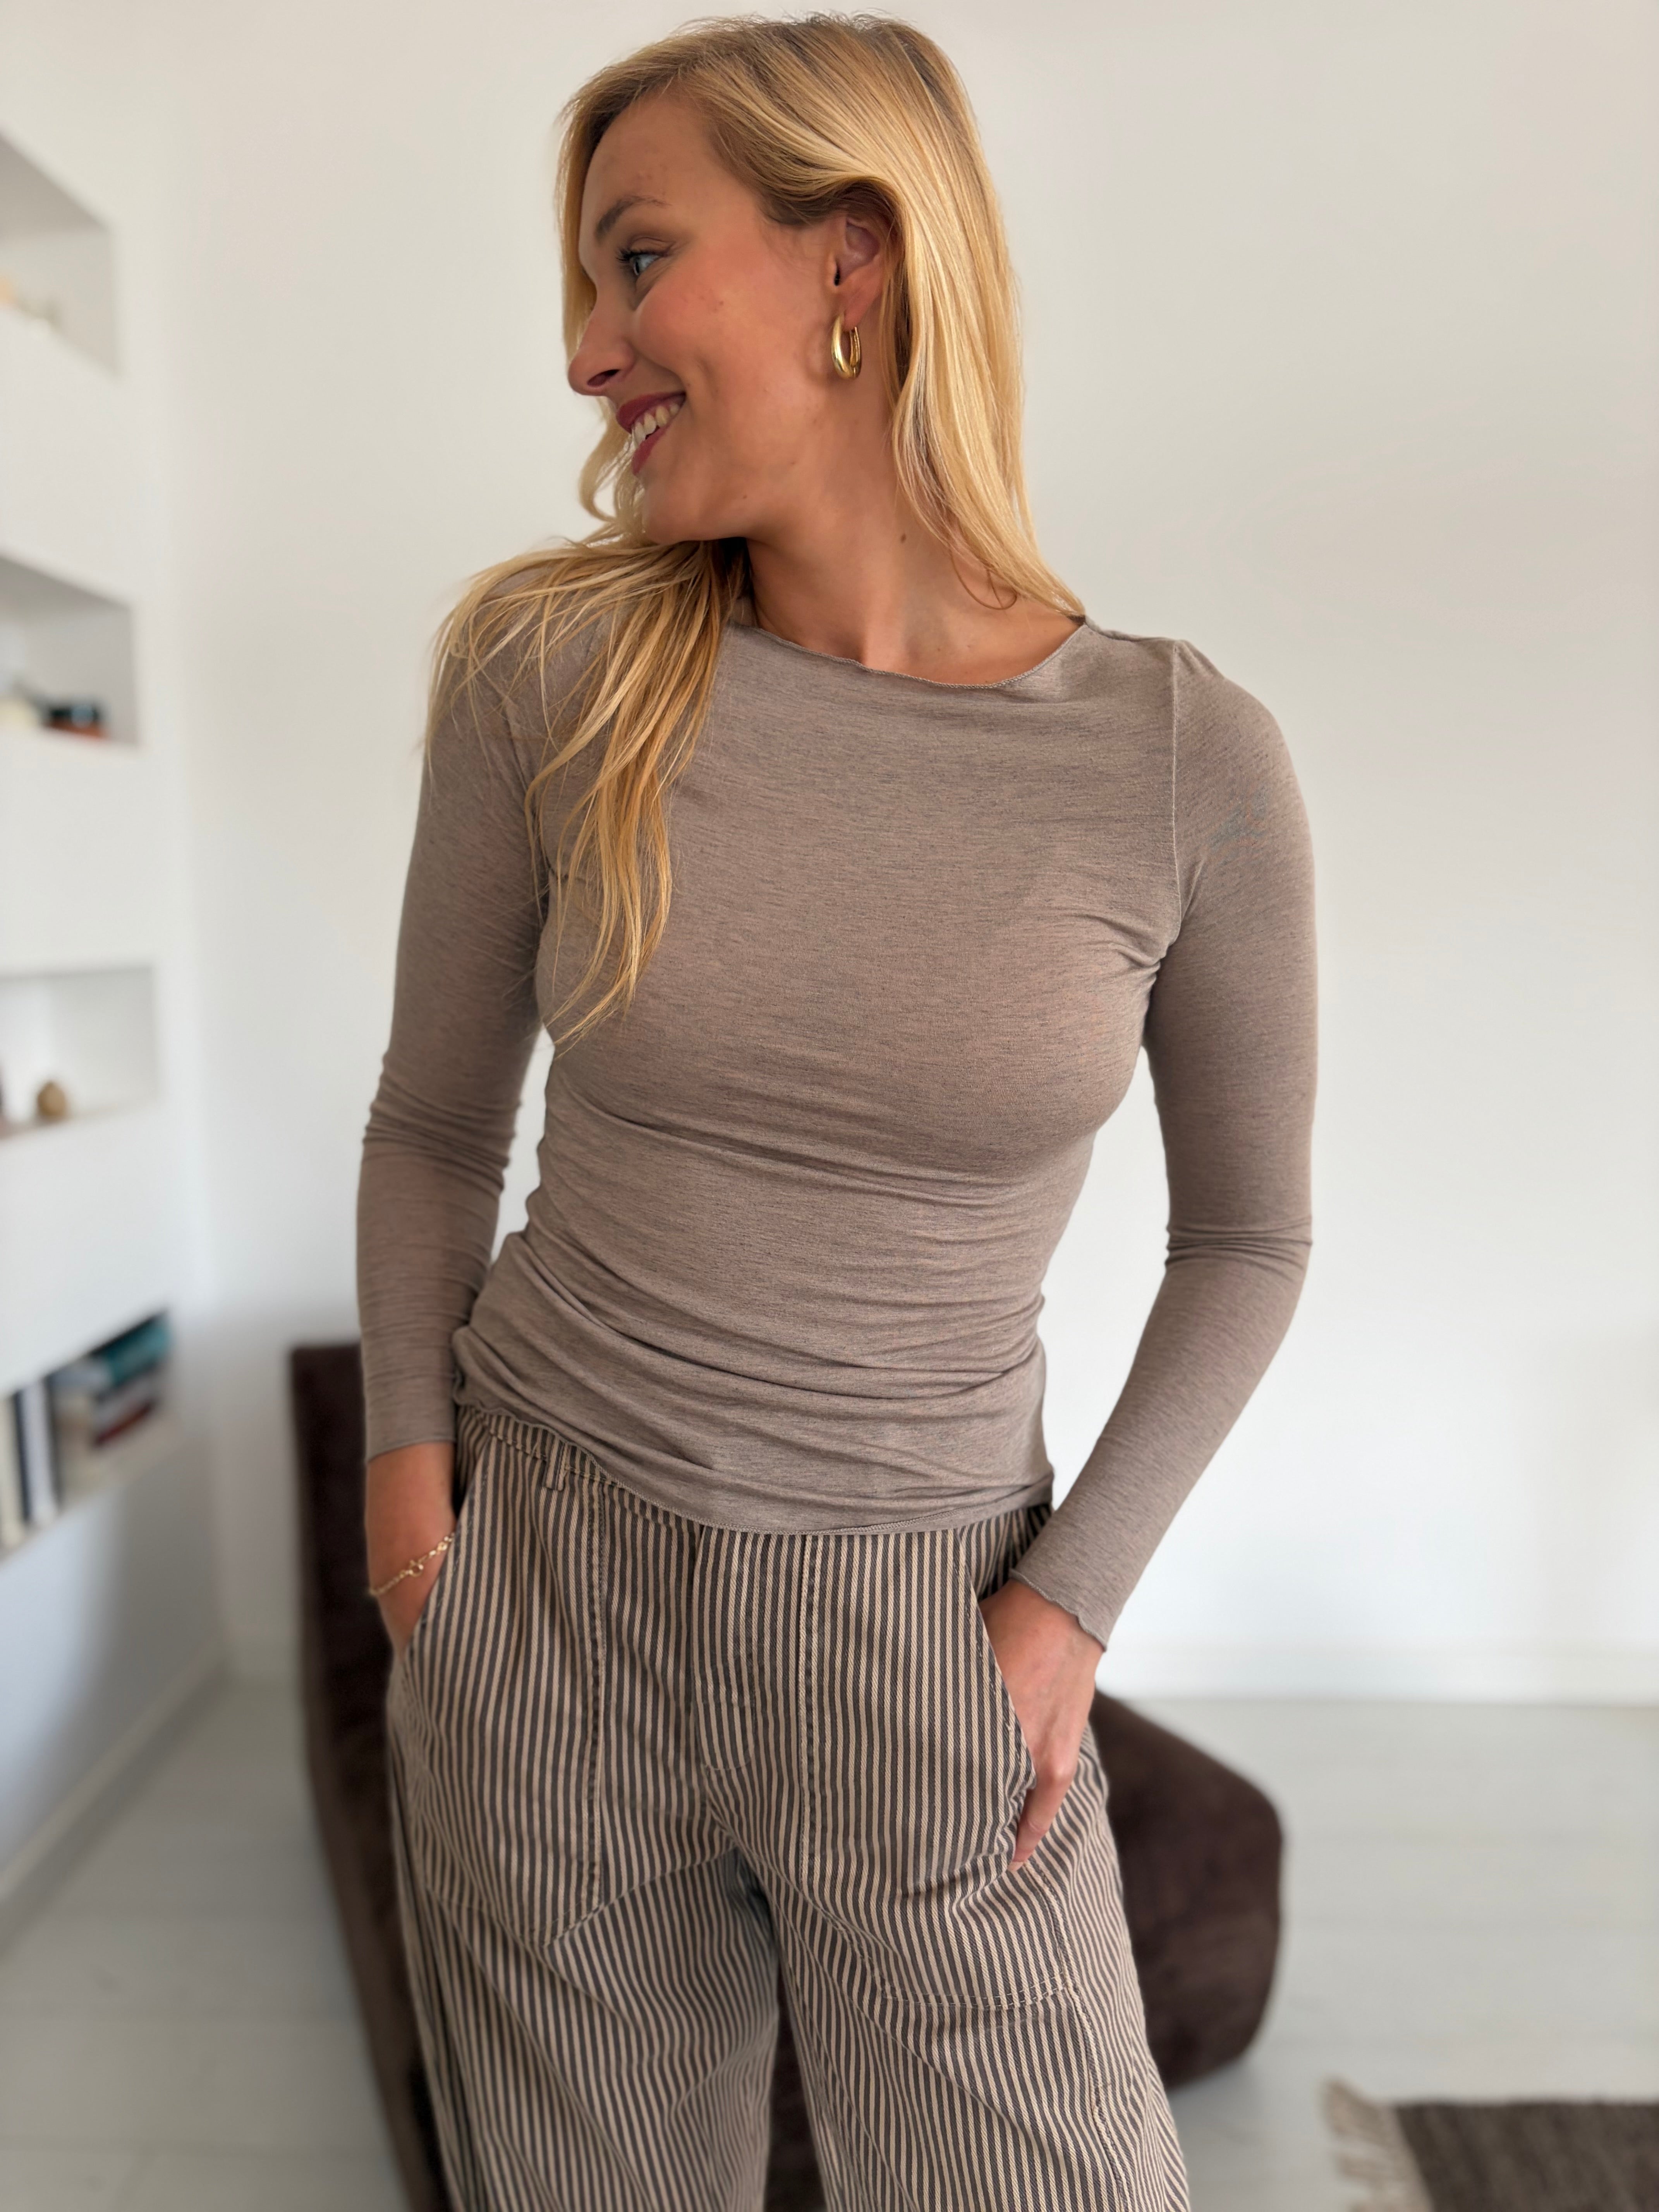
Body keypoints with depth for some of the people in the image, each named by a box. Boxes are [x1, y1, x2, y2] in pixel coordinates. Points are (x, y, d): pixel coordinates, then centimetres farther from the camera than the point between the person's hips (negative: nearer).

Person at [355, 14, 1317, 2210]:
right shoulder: (554, 673, -8)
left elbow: (1245, 1234, 1)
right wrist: (411, 1474, -4)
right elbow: (436, 1124, 4)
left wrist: (1069, 1606, -5)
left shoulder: (1190, 758, -10)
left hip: (921, 1635, -1)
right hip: (548, 1595, 2)